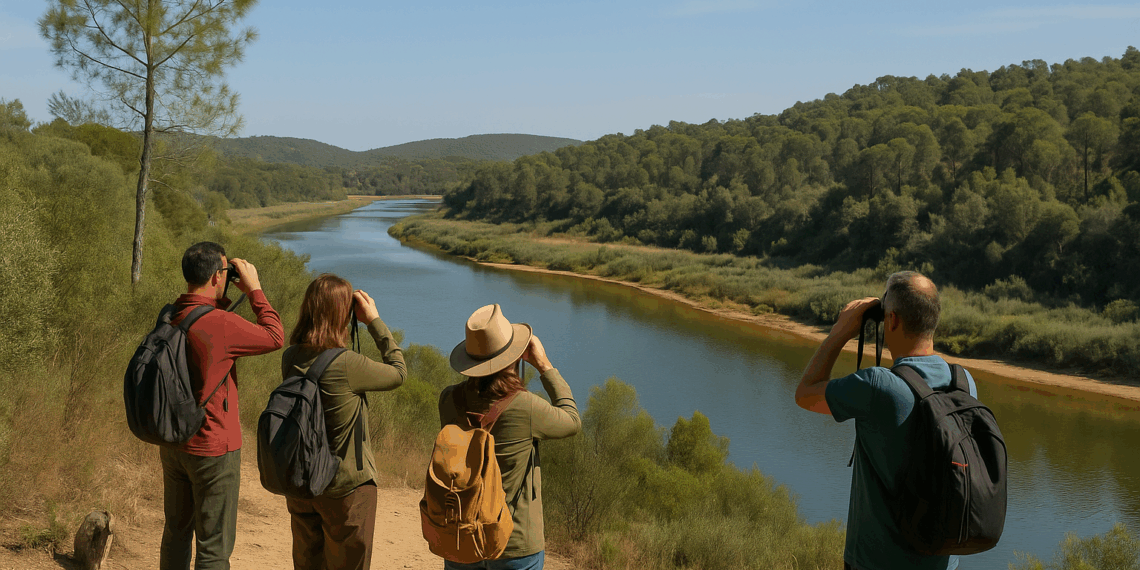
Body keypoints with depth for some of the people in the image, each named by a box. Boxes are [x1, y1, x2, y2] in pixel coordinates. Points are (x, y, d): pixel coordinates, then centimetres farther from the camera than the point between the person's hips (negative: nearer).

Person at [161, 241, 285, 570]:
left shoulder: (169, 318, 1)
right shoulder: (221, 325, -23)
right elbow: (275, 337, -9)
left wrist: (223, 300, 14)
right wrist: (253, 288, -3)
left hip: (173, 445, 8)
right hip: (213, 450, -8)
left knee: (176, 532, 21)